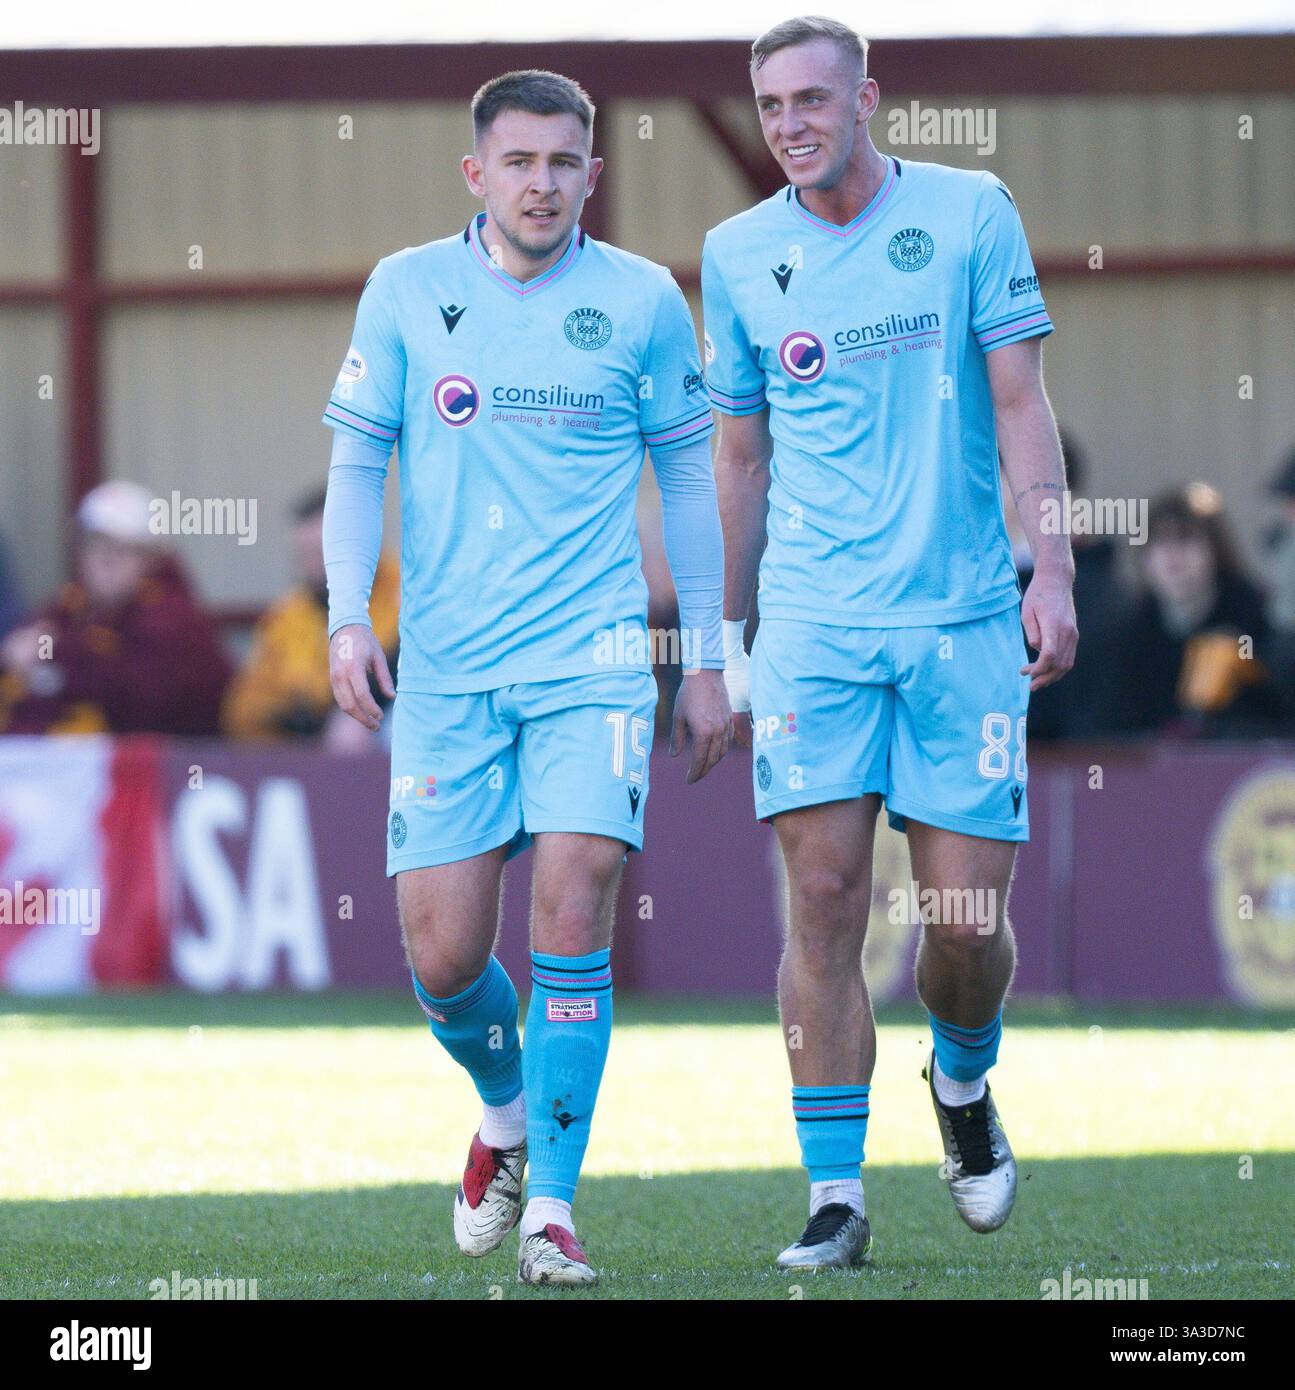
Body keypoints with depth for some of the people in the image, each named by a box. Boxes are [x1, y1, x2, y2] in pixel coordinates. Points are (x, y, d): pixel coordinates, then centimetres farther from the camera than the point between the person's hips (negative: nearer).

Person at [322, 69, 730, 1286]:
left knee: (570, 909, -16)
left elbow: (688, 476, 10)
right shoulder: (405, 290, 5)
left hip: (591, 659, -1)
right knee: (441, 955, -2)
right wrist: (349, 618, -5)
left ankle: (551, 1208, -8)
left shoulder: (642, 300, 3)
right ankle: (506, 1109, 31)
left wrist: (709, 660, 9)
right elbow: (357, 461, 8)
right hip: (444, 670, 1)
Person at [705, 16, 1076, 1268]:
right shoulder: (737, 254, 7)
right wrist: (726, 636, 14)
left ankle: (963, 1083, 31)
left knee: (965, 917, -2)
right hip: (812, 623, 1)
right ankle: (835, 1196, -4)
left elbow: (1018, 402, 0)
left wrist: (1050, 571, -10)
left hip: (961, 619, -1)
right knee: (824, 897, -8)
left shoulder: (970, 214, 1)